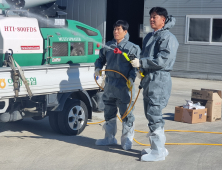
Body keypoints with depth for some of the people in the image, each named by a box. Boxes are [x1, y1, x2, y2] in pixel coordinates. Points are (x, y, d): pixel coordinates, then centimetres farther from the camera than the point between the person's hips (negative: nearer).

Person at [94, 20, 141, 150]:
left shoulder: (132, 48, -2)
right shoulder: (108, 46, 11)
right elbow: (101, 59, 22)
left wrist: (131, 78, -17)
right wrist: (98, 68, 3)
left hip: (124, 85, -5)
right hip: (109, 84, 5)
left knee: (126, 113, -2)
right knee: (109, 112, 15)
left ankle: (127, 140, 9)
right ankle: (110, 137, 29)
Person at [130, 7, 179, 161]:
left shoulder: (168, 38, -10)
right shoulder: (149, 37, 19)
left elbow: (163, 60, -19)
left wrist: (141, 62, -18)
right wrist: (141, 70, 9)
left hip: (159, 80, -10)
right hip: (148, 79, 10)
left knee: (154, 115, -11)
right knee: (151, 114, 14)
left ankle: (158, 152, -6)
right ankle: (158, 147, 25)